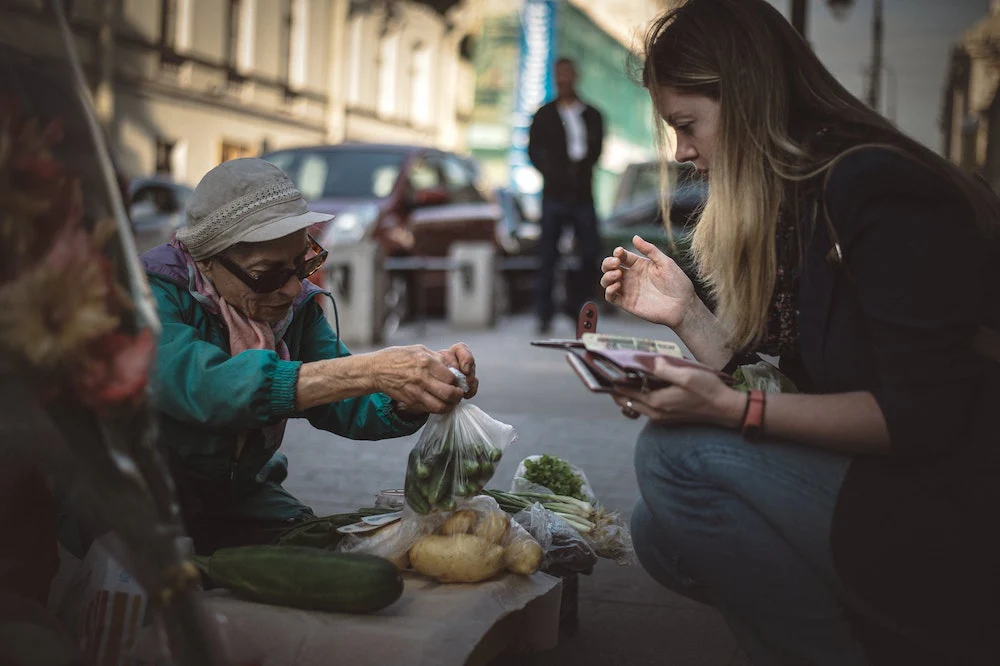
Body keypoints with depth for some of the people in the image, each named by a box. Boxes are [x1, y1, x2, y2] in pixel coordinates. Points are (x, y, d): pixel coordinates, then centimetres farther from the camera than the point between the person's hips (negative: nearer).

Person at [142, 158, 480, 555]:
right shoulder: (153, 293, -21)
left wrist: (417, 395, -34)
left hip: (241, 494, 5)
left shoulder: (297, 303, -2)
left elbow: (345, 406, -11)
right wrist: (370, 372, -45)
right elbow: (204, 386, -40)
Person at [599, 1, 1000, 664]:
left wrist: (729, 409, -26)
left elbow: (923, 414, -22)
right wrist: (686, 314, 1)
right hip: (868, 487, 9)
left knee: (678, 453, -20)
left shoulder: (874, 186, -17)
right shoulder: (789, 207, 11)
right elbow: (753, 366, 13)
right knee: (660, 533, 4)